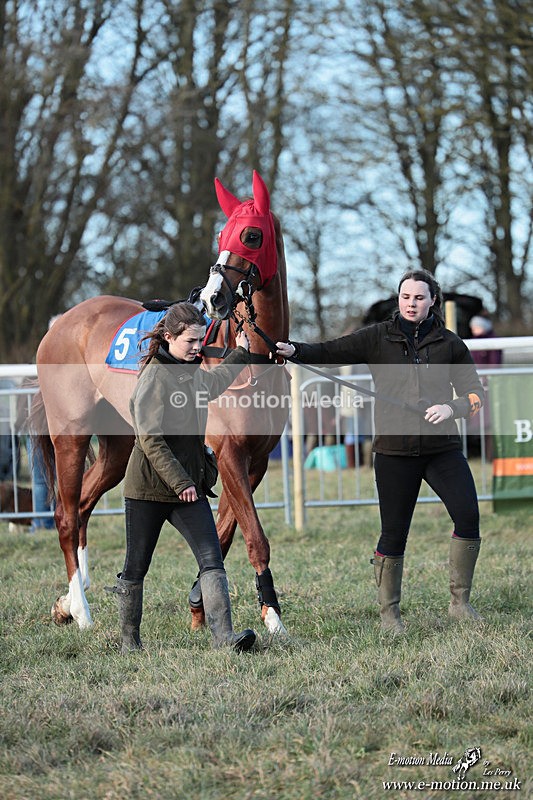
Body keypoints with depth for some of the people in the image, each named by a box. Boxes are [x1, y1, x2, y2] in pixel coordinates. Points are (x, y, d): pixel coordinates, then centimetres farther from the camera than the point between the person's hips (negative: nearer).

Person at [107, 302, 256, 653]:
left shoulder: (189, 371, 11)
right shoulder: (155, 377, -15)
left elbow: (213, 384, 38)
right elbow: (151, 440, -21)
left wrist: (240, 353, 43)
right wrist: (179, 482, -24)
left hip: (189, 484, 7)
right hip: (150, 486, -7)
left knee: (212, 559, -10)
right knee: (137, 567, 6)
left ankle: (224, 634, -19)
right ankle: (130, 640, 20)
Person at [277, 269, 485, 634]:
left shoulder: (450, 343, 8)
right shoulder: (379, 337, 6)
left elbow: (475, 393, 10)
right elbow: (332, 352, -1)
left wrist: (453, 408, -11)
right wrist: (294, 350, -19)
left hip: (443, 449, 1)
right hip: (395, 450, -1)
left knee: (468, 517, -12)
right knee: (394, 533, 0)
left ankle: (460, 603, 3)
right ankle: (389, 612, 14)